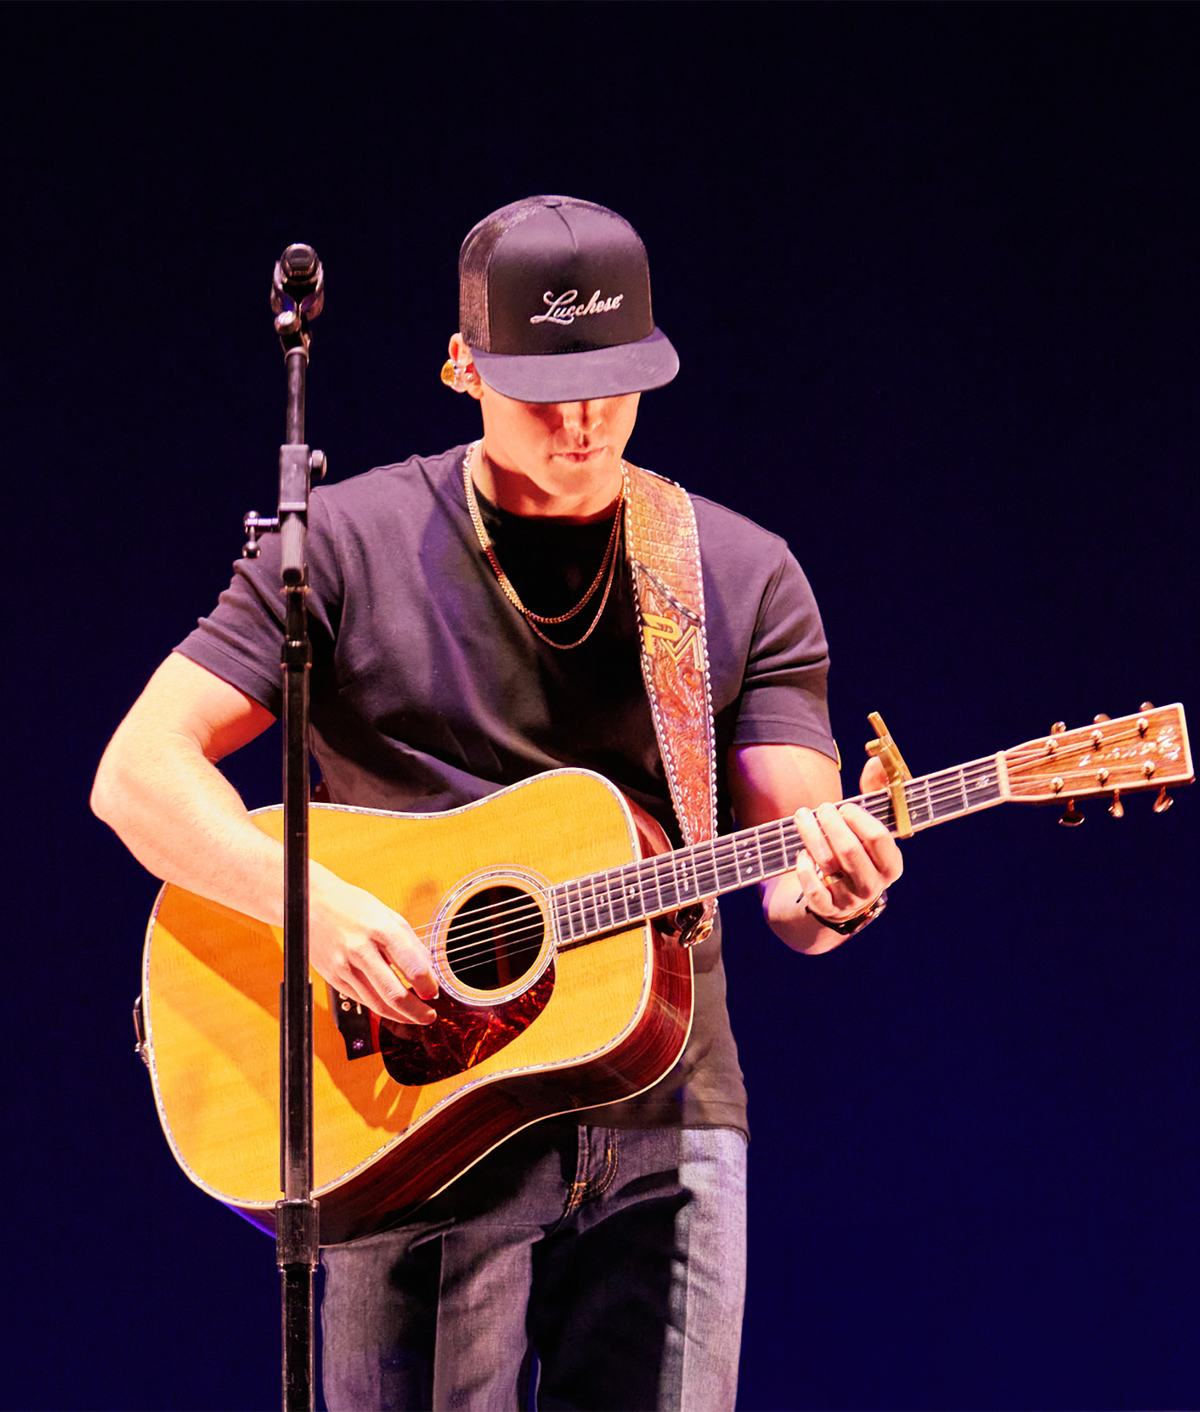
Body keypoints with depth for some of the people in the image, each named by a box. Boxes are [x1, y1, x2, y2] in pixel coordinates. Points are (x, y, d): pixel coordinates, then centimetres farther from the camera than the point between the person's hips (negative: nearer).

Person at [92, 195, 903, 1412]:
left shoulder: (741, 577, 7)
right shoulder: (348, 546, 1)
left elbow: (791, 879, 3)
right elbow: (136, 774, -5)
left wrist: (829, 895, -22)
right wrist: (316, 905, -21)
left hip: (659, 1115, 2)